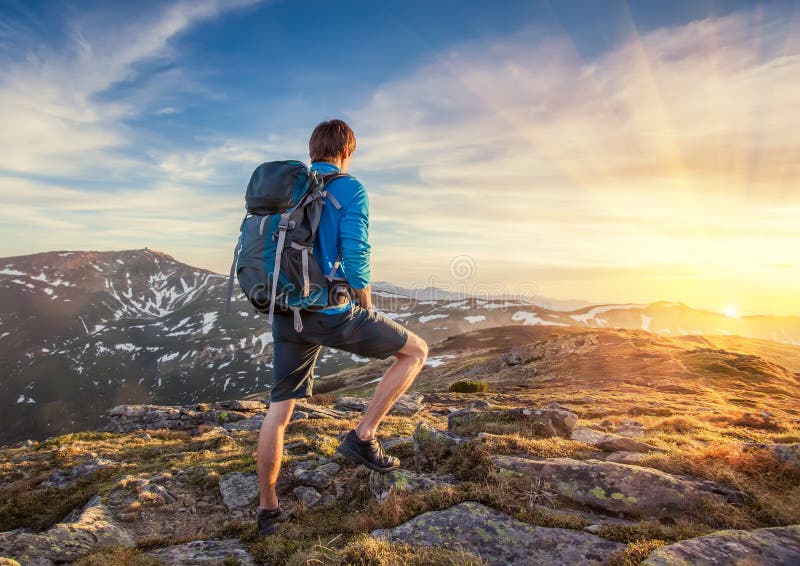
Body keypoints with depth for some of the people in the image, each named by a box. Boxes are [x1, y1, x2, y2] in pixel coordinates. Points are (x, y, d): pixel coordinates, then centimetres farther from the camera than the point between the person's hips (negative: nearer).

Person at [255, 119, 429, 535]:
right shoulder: (350, 190, -5)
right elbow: (355, 256, -17)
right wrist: (367, 308, -1)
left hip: (286, 315, 7)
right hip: (332, 313, -6)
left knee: (279, 410, 17)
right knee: (416, 350, 12)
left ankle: (268, 509, 28)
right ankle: (362, 437, 7)